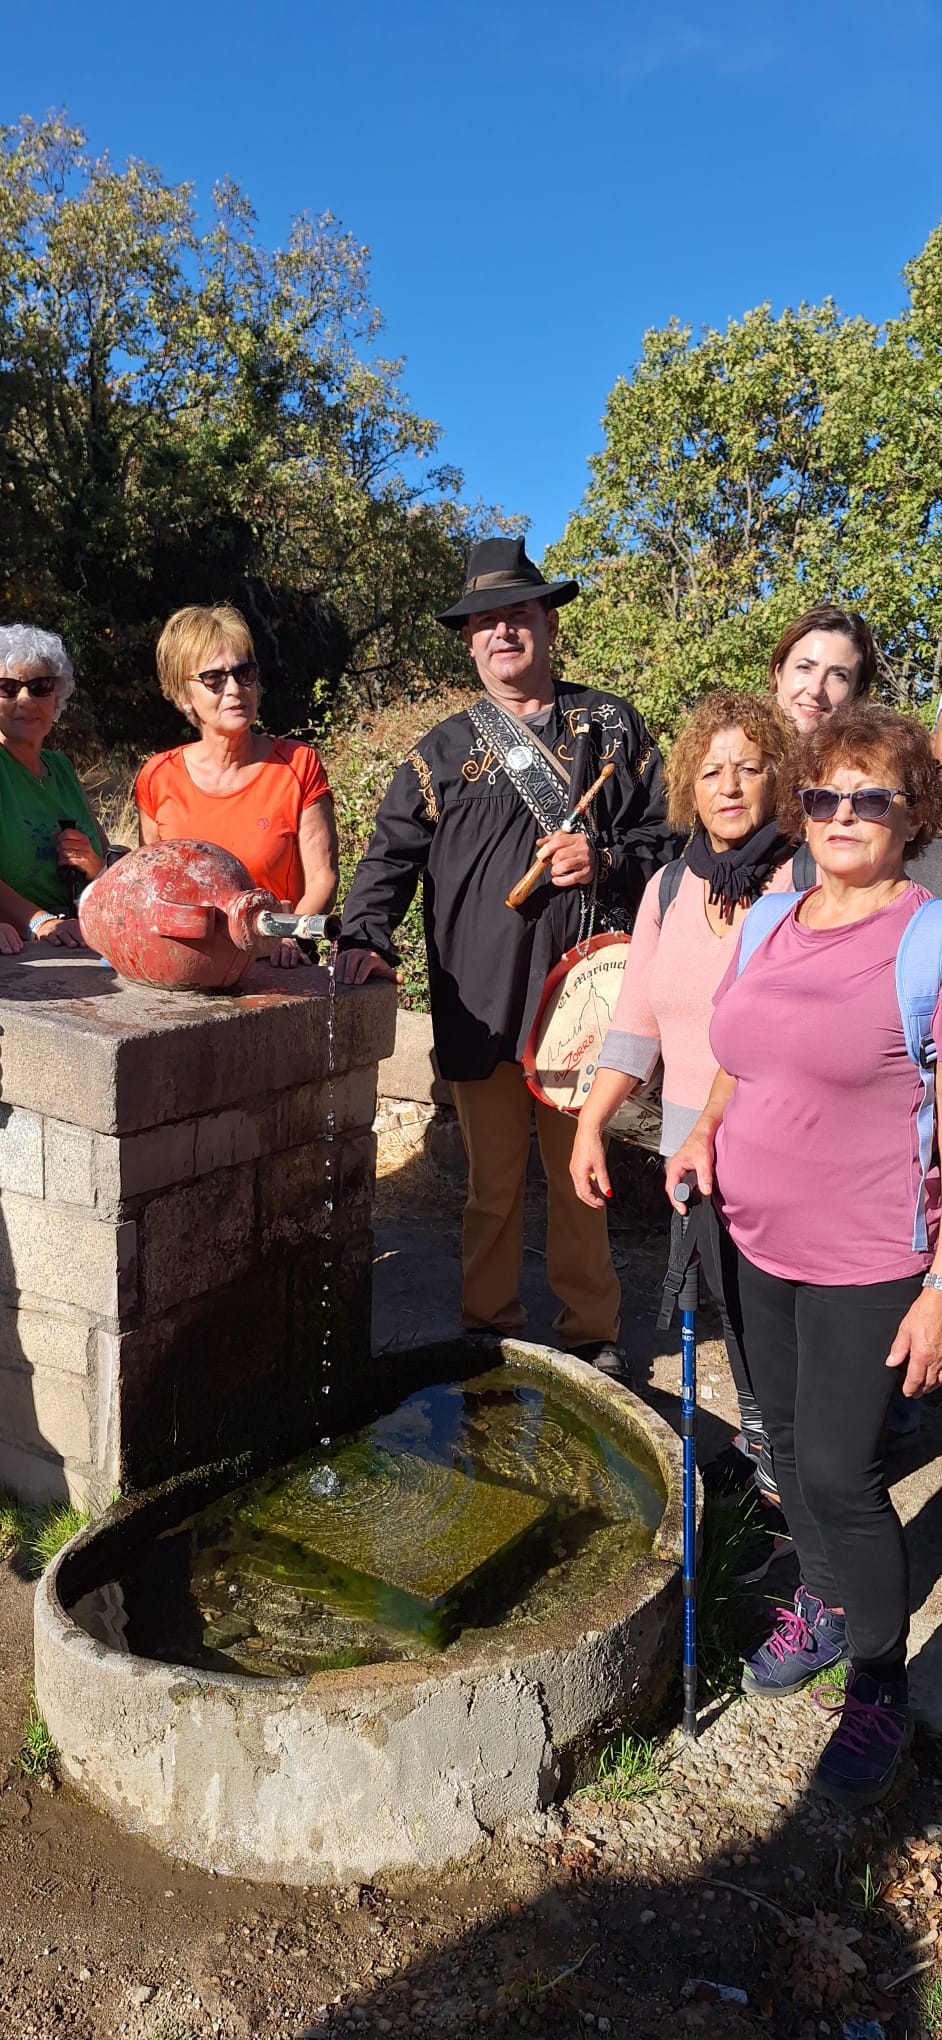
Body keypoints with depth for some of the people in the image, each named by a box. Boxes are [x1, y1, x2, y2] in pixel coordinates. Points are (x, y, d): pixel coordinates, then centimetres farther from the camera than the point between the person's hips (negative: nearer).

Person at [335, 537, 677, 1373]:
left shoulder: (611, 727, 9)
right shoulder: (444, 750, 11)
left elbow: (666, 836, 9)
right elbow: (393, 854, 5)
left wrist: (606, 863, -10)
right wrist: (367, 936, -12)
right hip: (477, 1002, 1)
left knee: (579, 1175, 7)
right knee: (493, 1178, 10)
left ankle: (591, 1333, 24)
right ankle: (489, 1329, 25)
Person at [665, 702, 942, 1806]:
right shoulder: (768, 919, 6)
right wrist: (704, 1132, -1)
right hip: (760, 1241, 6)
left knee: (839, 1472, -1)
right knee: (788, 1438, 19)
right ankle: (822, 1602, 44)